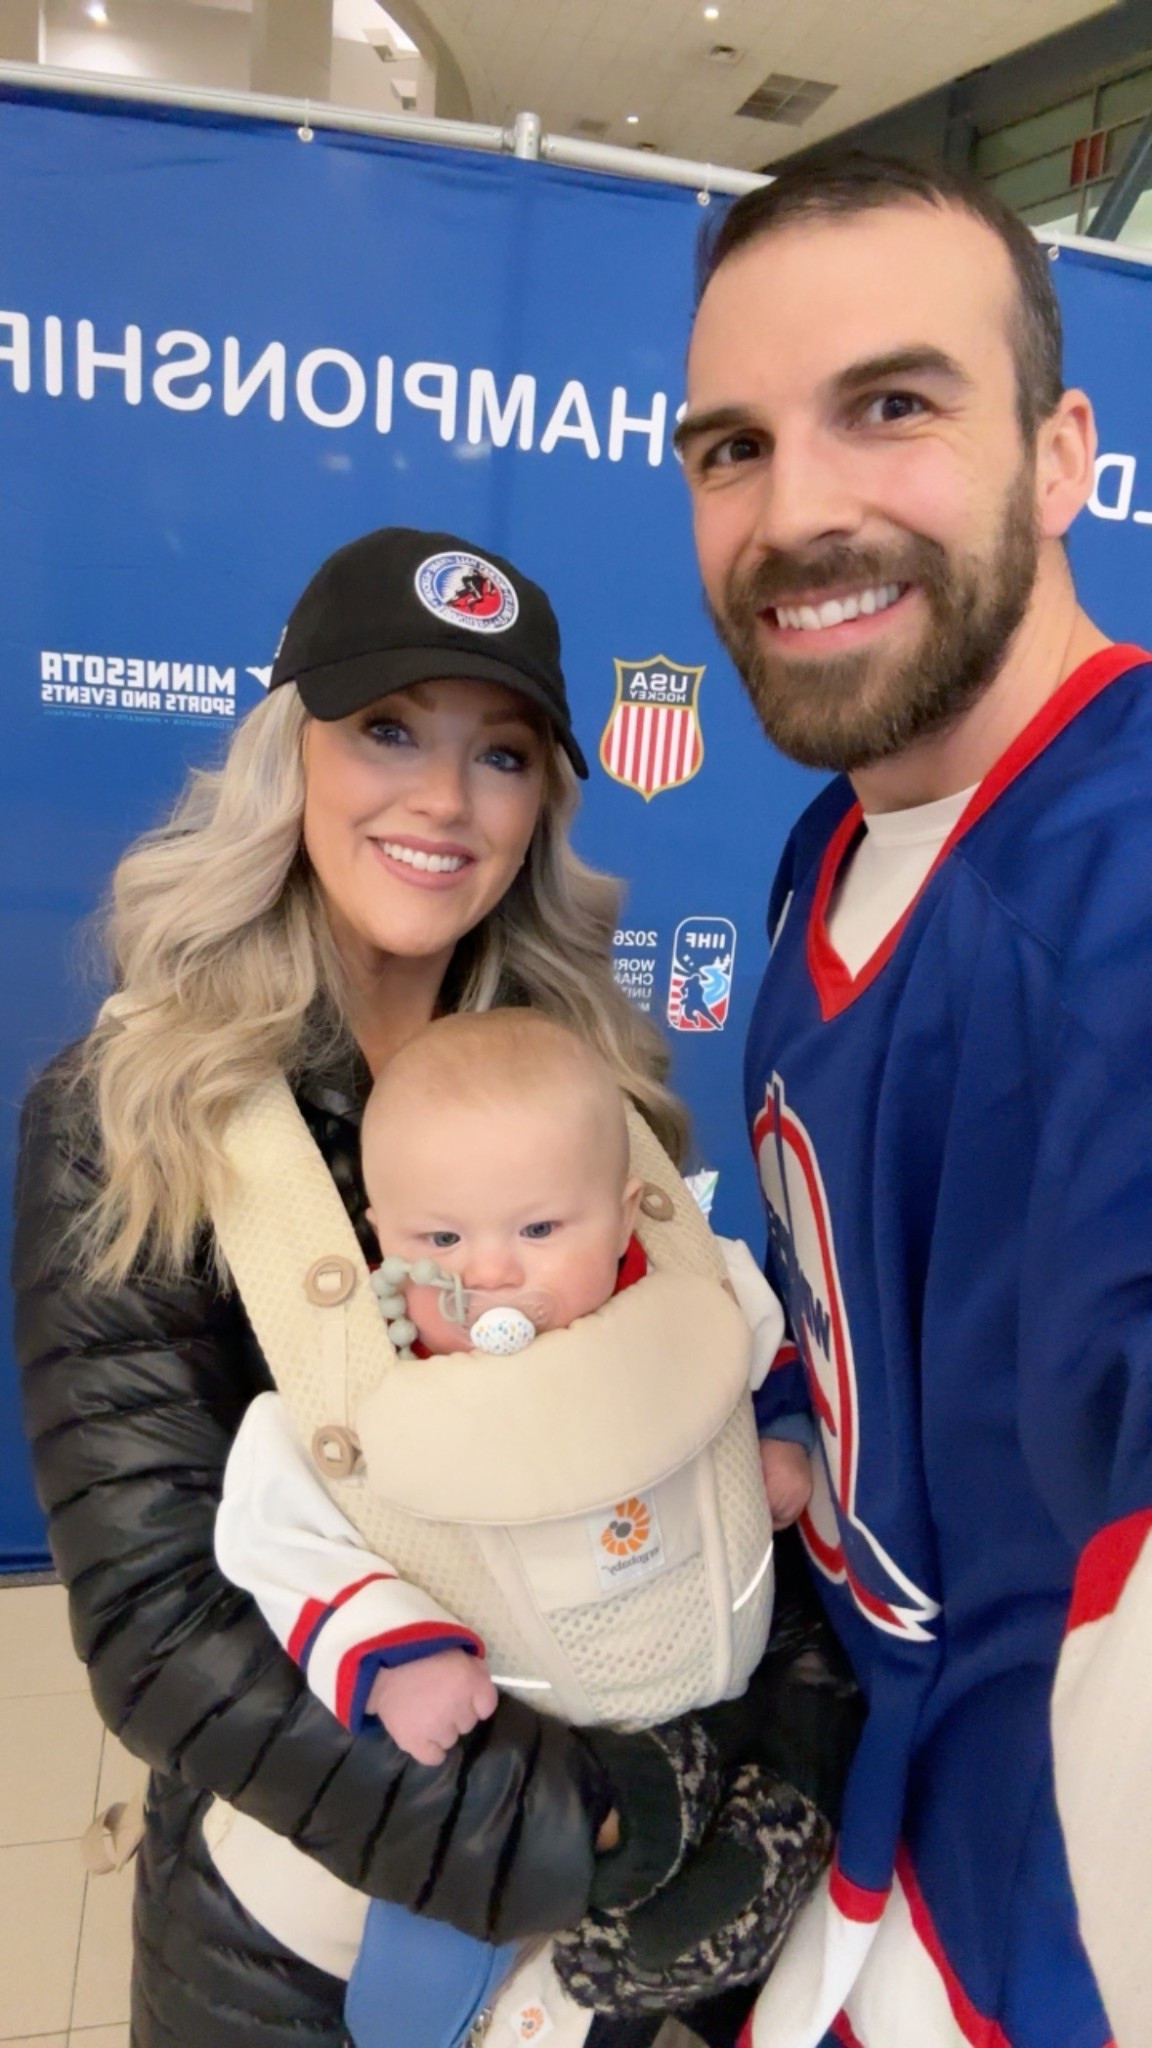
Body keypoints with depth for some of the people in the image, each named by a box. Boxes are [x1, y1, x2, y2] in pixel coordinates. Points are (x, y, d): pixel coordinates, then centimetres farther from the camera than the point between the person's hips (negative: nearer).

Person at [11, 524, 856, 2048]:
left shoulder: (598, 1069, -9)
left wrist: (814, 1689, -17)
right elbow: (155, 1615, -20)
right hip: (289, 1880, -2)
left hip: (621, 1757, 3)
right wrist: (547, 1817, -25)